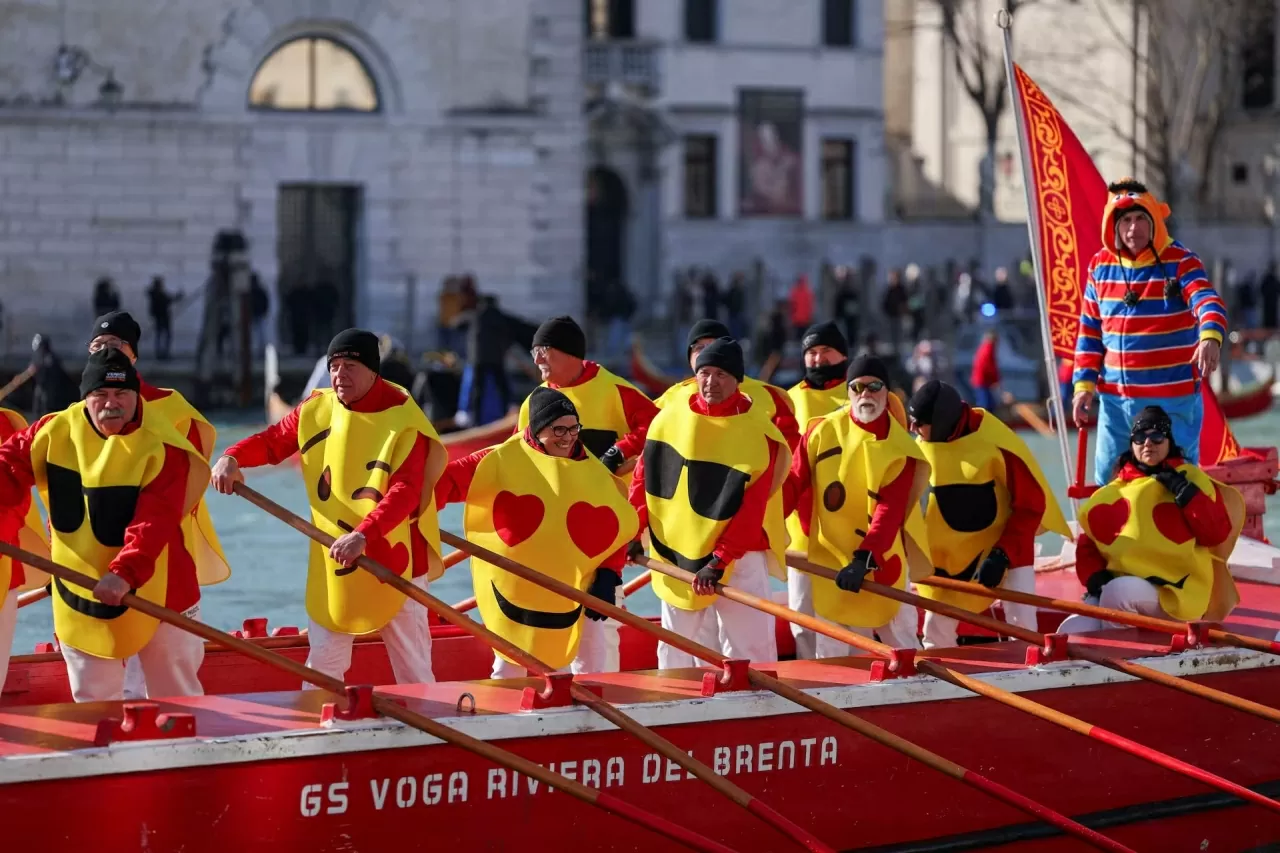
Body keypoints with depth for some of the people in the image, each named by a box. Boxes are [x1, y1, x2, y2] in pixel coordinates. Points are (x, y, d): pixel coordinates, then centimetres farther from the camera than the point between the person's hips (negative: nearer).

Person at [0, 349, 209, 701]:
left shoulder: (161, 448, -21)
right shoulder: (55, 432, -5)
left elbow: (153, 522, -30)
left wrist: (125, 572, -44)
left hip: (152, 594, -4)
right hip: (79, 594, 4)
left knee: (175, 699, 10)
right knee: (91, 704, 12)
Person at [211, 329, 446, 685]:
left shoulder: (403, 420, -17)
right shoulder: (316, 409, 0)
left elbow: (405, 491, -26)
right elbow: (272, 441, 9)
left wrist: (363, 535, -40)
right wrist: (232, 457, -13)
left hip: (393, 560, -4)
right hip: (332, 562, 4)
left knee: (412, 669, 6)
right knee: (321, 664, 11)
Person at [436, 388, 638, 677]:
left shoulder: (594, 473, -3)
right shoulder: (503, 461, -11)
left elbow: (617, 529, 2)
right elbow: (450, 479, -18)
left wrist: (608, 576, -10)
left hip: (577, 593, 2)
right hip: (515, 591, -2)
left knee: (596, 674, 2)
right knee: (507, 671, 10)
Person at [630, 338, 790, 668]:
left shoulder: (758, 433, -12)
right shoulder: (669, 417, -1)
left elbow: (750, 513, -15)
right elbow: (645, 477, 8)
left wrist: (718, 563, -22)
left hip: (739, 557, -4)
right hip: (675, 553, 4)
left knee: (752, 648, -4)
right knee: (674, 647, 12)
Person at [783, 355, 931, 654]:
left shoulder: (900, 449, -7)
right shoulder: (822, 432, -3)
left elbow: (890, 511, -18)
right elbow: (794, 484, 0)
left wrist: (864, 558, -31)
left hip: (881, 565, -1)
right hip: (829, 561, 1)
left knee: (902, 645, 9)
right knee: (830, 654, 4)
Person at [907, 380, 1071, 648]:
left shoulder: (996, 444, -26)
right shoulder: (922, 446, -9)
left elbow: (1031, 504, -19)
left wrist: (1002, 554, -24)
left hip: (1006, 543, -5)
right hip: (948, 550, 5)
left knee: (1021, 625, -14)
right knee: (936, 628, 6)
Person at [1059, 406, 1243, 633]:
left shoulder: (1191, 479, 7)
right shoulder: (1113, 492, 16)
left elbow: (1217, 535, -4)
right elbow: (1088, 542, 17)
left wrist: (1186, 493, -11)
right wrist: (1094, 578, -2)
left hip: (1176, 593, -4)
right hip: (1118, 584, 4)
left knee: (1117, 593, -35)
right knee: (1072, 632, -24)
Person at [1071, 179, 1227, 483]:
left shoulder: (1180, 263, -8)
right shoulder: (1100, 266, 5)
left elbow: (1208, 303, -26)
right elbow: (1090, 331, 11)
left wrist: (1210, 337, -48)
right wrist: (1085, 383, 4)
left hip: (1173, 399, -4)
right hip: (1114, 398, 4)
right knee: (1107, 483, 10)